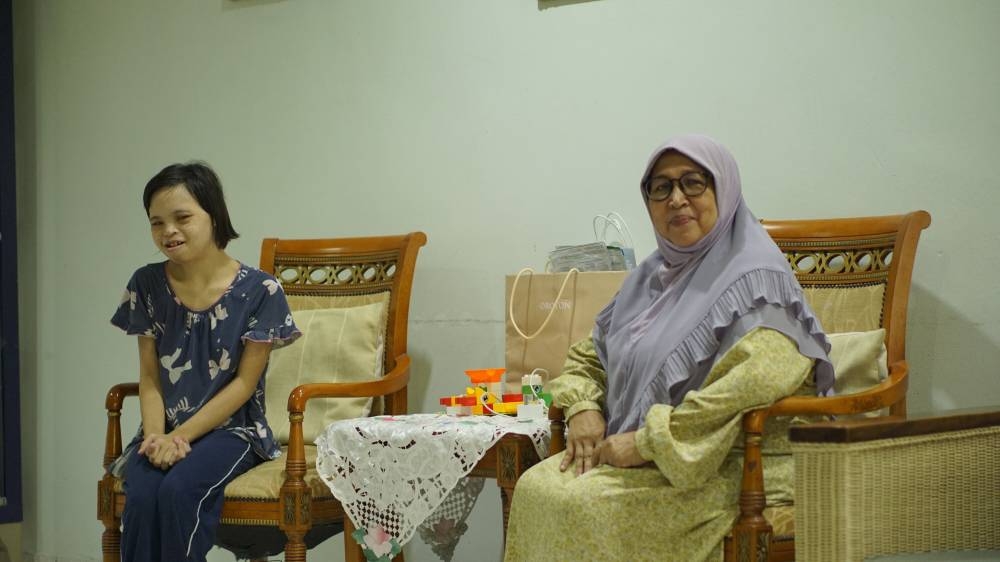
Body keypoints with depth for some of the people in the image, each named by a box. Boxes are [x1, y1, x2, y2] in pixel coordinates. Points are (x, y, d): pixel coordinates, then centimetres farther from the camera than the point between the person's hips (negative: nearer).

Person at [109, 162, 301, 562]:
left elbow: (244, 382, -7)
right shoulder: (147, 285, 4)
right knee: (141, 496, -29)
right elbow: (150, 378, 5)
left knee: (178, 490, -33)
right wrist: (157, 435, -14)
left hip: (231, 429, -3)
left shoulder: (259, 291, -7)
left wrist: (181, 436, -15)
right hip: (166, 431, 3)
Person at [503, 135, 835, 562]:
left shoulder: (751, 277, -10)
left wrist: (650, 440, -24)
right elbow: (587, 355, 27)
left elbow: (768, 371, -28)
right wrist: (582, 408, 1)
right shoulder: (652, 277, 17)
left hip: (726, 470, -7)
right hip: (642, 462, 8)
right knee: (536, 489, -16)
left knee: (583, 506, -26)